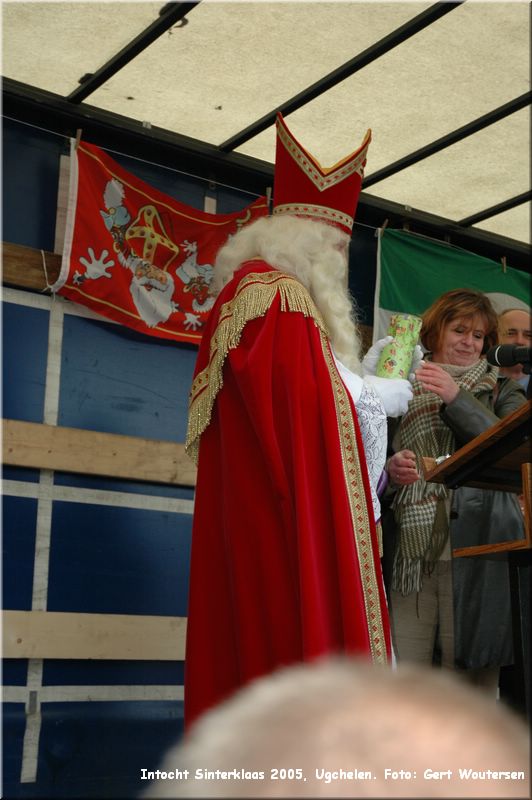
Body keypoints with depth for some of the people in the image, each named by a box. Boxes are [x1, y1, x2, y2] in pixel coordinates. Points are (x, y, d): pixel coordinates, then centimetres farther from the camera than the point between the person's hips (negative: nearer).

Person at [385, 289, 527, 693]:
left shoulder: (502, 390, 15)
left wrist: (457, 399, -11)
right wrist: (391, 468, -5)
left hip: (476, 548, -1)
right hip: (410, 550, 1)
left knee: (472, 674, -4)